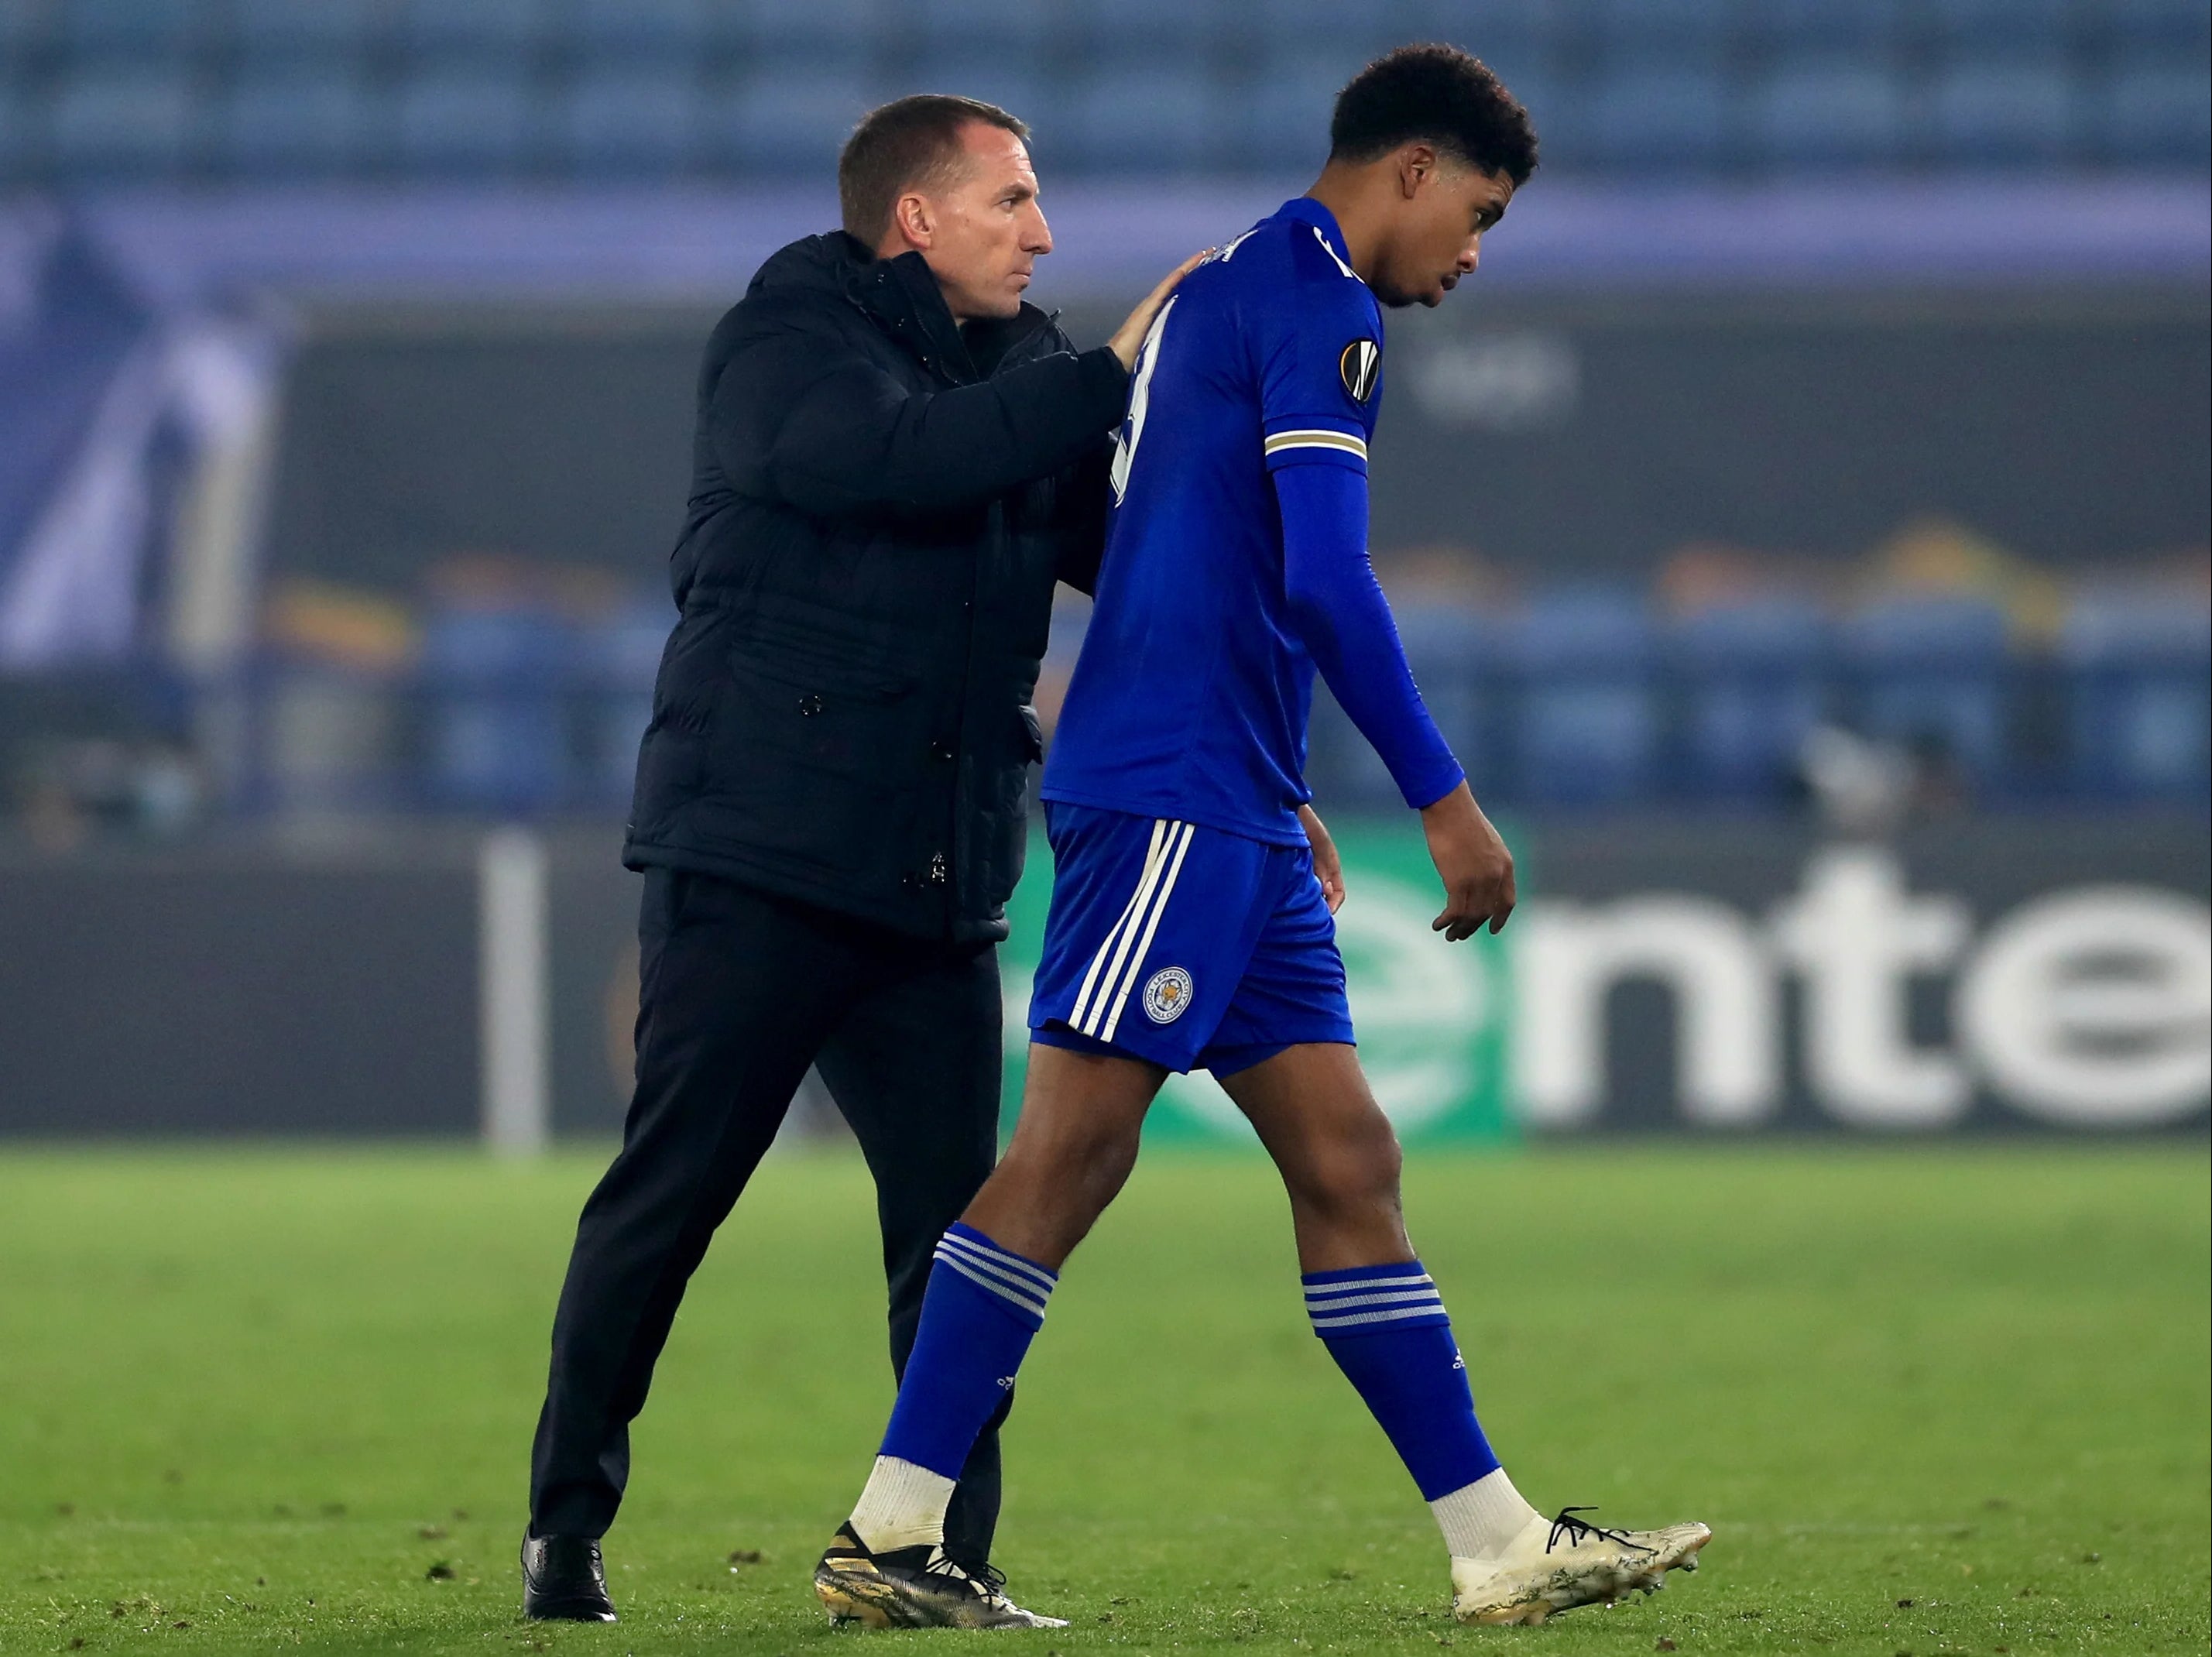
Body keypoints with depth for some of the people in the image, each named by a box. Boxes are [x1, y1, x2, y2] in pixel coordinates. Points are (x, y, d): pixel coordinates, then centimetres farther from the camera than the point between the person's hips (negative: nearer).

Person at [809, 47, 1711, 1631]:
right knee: (1073, 1149, -11)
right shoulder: (1315, 299, -8)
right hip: (1175, 796, -11)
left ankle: (1502, 1544, 7)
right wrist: (1446, 802, -15)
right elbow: (1326, 578, -17)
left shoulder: (1222, 293, 22)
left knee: (1346, 1161, 7)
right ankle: (888, 1533, -10)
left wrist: (1280, 794, 29)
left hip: (1231, 817, 11)